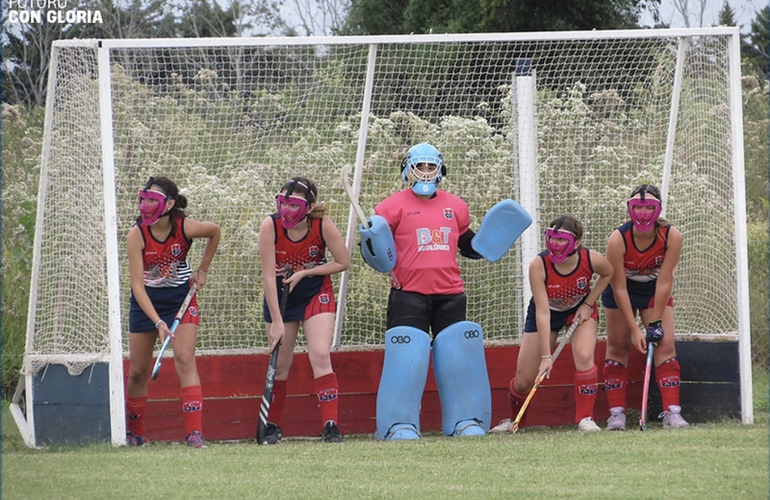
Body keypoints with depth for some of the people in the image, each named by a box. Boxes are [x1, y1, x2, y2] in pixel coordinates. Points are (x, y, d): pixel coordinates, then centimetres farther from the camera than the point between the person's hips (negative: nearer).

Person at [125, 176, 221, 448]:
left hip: (181, 296, -1)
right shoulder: (136, 235, -22)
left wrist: (202, 270, 4)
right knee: (138, 371, 5)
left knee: (185, 360, -17)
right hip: (146, 301, 1)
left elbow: (215, 232, 5)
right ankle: (134, 434, 24)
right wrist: (158, 322, -35)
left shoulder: (185, 227, -20)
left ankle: (194, 432, -19)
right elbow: (137, 286, -25)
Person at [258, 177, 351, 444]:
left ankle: (330, 426, -15)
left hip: (316, 294, -1)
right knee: (279, 364, 7)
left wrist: (303, 273, -18)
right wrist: (276, 322, -22)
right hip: (279, 297, 1)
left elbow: (343, 262, -9)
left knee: (320, 355, -15)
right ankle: (273, 427, 21)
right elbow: (268, 276, -21)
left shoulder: (323, 225, -22)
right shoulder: (270, 226, -23)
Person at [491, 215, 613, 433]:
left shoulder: (592, 260, -30)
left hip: (580, 310, 1)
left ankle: (585, 418, -15)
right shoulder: (539, 266, -35)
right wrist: (546, 355, -37)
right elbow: (543, 312, -34)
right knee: (524, 380, 0)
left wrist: (588, 304, -12)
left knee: (584, 356, -28)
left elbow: (608, 274, -3)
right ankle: (513, 420, 29)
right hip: (548, 313, -1)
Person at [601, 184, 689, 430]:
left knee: (665, 344, -10)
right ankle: (616, 413, 5)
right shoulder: (617, 239, -31)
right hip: (623, 288, -1)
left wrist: (656, 323, -22)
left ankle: (672, 412, -12)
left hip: (655, 289, 1)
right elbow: (619, 288, -26)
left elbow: (664, 282, -23)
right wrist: (634, 329, -26)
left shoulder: (672, 236, -28)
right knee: (618, 347, 0)